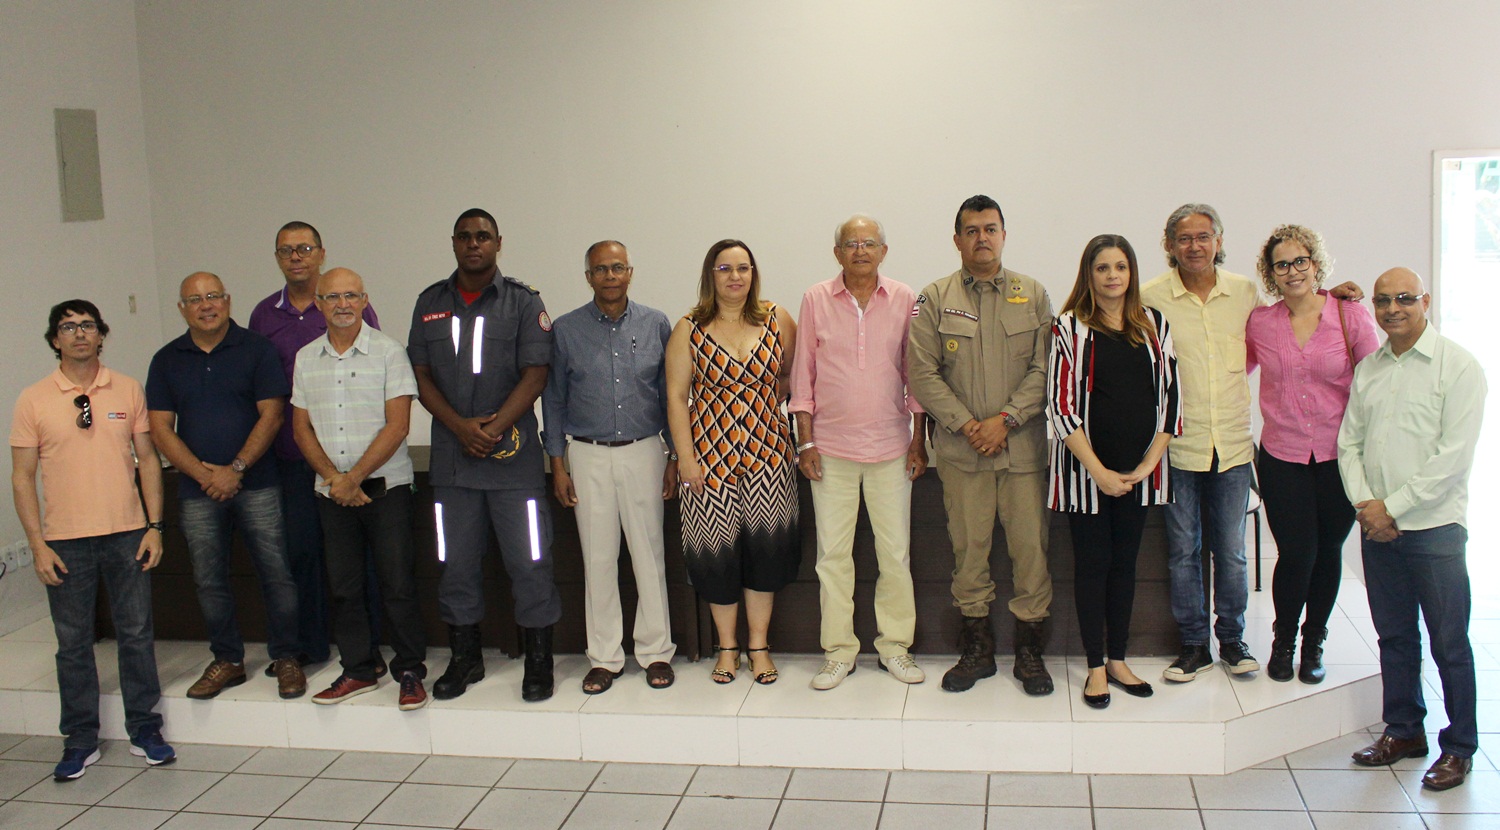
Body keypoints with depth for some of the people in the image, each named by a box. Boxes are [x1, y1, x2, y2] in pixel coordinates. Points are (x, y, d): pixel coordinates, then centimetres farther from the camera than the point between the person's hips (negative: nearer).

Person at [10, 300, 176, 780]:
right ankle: (80, 741, 19)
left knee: (136, 633, 7)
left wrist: (154, 526, 0)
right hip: (65, 541, -1)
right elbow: (22, 477, 1)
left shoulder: (128, 390, 4)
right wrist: (37, 544, -5)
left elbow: (148, 459, 7)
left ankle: (145, 730, 20)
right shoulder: (33, 400, 0)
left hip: (127, 534, 1)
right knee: (73, 643, 7)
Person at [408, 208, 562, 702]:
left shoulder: (523, 302, 2)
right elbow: (421, 376, 6)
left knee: (529, 563, -2)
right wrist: (461, 427, -9)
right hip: (450, 455, 3)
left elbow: (535, 374, -6)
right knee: (456, 563, 9)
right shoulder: (430, 303, 11)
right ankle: (464, 659, 22)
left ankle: (538, 662, 9)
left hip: (514, 456, -3)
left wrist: (493, 428, -16)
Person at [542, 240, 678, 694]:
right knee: (598, 559, 4)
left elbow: (671, 395, 7)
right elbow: (554, 399, 6)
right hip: (588, 455, 0)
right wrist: (558, 464, 2)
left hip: (644, 450, 0)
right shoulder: (566, 329, 2)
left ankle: (655, 652, 15)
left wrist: (674, 457, 4)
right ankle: (604, 657, 15)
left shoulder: (655, 324, 3)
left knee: (649, 554, 2)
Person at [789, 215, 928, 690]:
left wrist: (919, 441, 3)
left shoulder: (904, 301, 3)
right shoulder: (816, 300, 2)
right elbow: (803, 374, 4)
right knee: (832, 553, 3)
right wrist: (805, 442, 0)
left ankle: (895, 646, 18)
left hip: (891, 446, 0)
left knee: (896, 552, 4)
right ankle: (838, 651, 14)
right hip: (832, 446, 0)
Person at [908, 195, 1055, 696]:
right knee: (968, 547, 5)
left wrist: (1006, 419, -11)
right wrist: (965, 424, -10)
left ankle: (1030, 650, 14)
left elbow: (1044, 369, 1)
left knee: (1030, 546, 1)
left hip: (1022, 444, 0)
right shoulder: (934, 299, 5)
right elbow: (922, 373, -1)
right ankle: (976, 648, 18)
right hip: (961, 448, 0)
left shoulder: (1033, 295, 7)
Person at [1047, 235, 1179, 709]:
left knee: (1125, 562, 12)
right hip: (1086, 469, -3)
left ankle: (1118, 660, 23)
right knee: (1092, 563, 3)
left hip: (1139, 469, 3)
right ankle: (1096, 668, 13)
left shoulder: (1154, 327, 7)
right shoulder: (1071, 327, -4)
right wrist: (1098, 470, -13)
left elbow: (1170, 396, 6)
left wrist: (1149, 462, -4)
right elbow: (1061, 404, -9)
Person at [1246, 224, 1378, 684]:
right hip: (1282, 457, 0)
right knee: (1296, 554, -4)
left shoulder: (1350, 315, -5)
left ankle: (1314, 642, 31)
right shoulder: (1260, 323, 0)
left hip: (1339, 457, 0)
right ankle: (1283, 640, 22)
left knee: (1328, 551, 10)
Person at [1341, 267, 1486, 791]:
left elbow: (1454, 454, -12)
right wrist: (1363, 503, -5)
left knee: (1449, 643, 2)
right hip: (1377, 528, 5)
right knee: (1394, 635, 13)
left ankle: (1459, 748, 14)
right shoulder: (1367, 370, 12)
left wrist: (1393, 508, -13)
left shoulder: (1458, 367, -6)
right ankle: (1403, 730, 27)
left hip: (1433, 526, -5)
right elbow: (1349, 442, 11)